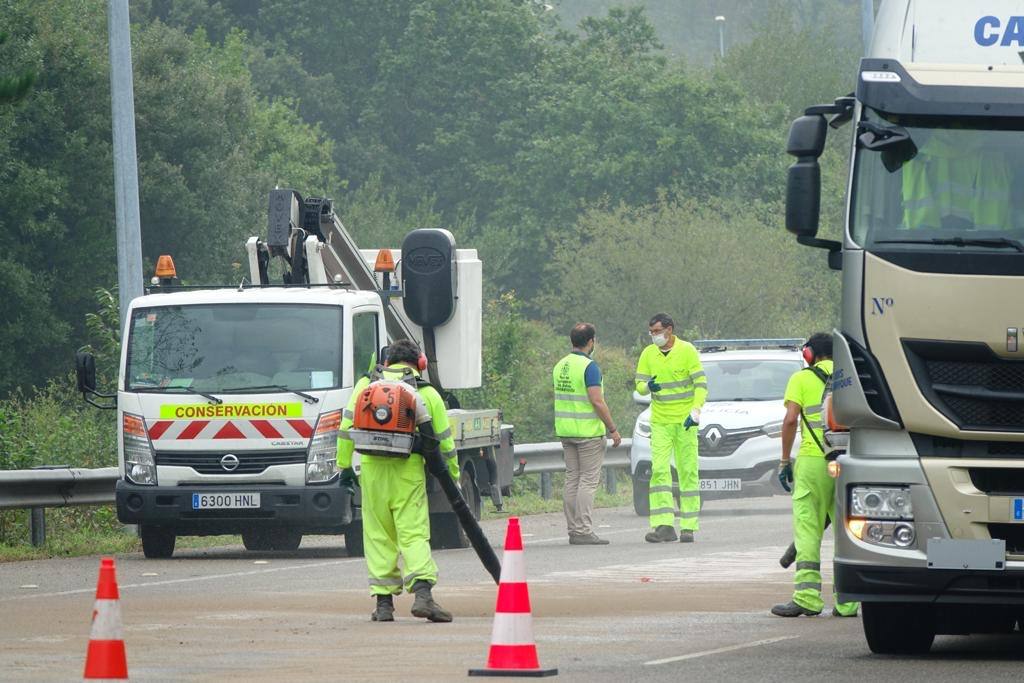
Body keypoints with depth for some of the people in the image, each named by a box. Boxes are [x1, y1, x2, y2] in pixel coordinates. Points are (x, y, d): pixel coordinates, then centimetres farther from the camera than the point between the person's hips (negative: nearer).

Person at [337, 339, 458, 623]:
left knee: (378, 535, 9)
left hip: (372, 469, 1)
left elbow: (347, 426, 6)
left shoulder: (366, 384, 10)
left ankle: (383, 602, 8)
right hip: (409, 470, -1)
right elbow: (444, 439, 10)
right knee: (414, 534, -3)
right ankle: (423, 594, -21)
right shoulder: (427, 393, 7)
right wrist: (453, 476, 19)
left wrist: (344, 464, 10)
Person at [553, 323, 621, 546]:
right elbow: (597, 402, -19)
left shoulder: (560, 366, 11)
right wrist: (613, 429, -12)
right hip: (588, 431, -7)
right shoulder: (589, 366, -14)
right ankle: (583, 530, -10)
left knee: (572, 479, 10)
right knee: (588, 480, -5)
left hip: (565, 429, 7)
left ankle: (573, 529, 9)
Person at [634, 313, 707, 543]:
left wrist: (696, 411, -17)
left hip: (684, 421, -2)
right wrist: (648, 386, -17)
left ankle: (688, 526, 5)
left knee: (688, 472, 0)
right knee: (659, 470, -10)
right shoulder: (648, 354, 5)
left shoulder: (687, 351, -5)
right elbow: (639, 384, 7)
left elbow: (701, 383, -6)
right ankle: (664, 526, -14)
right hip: (660, 421, 2)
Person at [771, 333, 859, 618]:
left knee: (808, 530, -2)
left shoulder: (802, 378, 4)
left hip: (814, 459, -3)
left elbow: (790, 420, -6)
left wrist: (785, 461, 1)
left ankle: (807, 597, -9)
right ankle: (847, 603, 4)